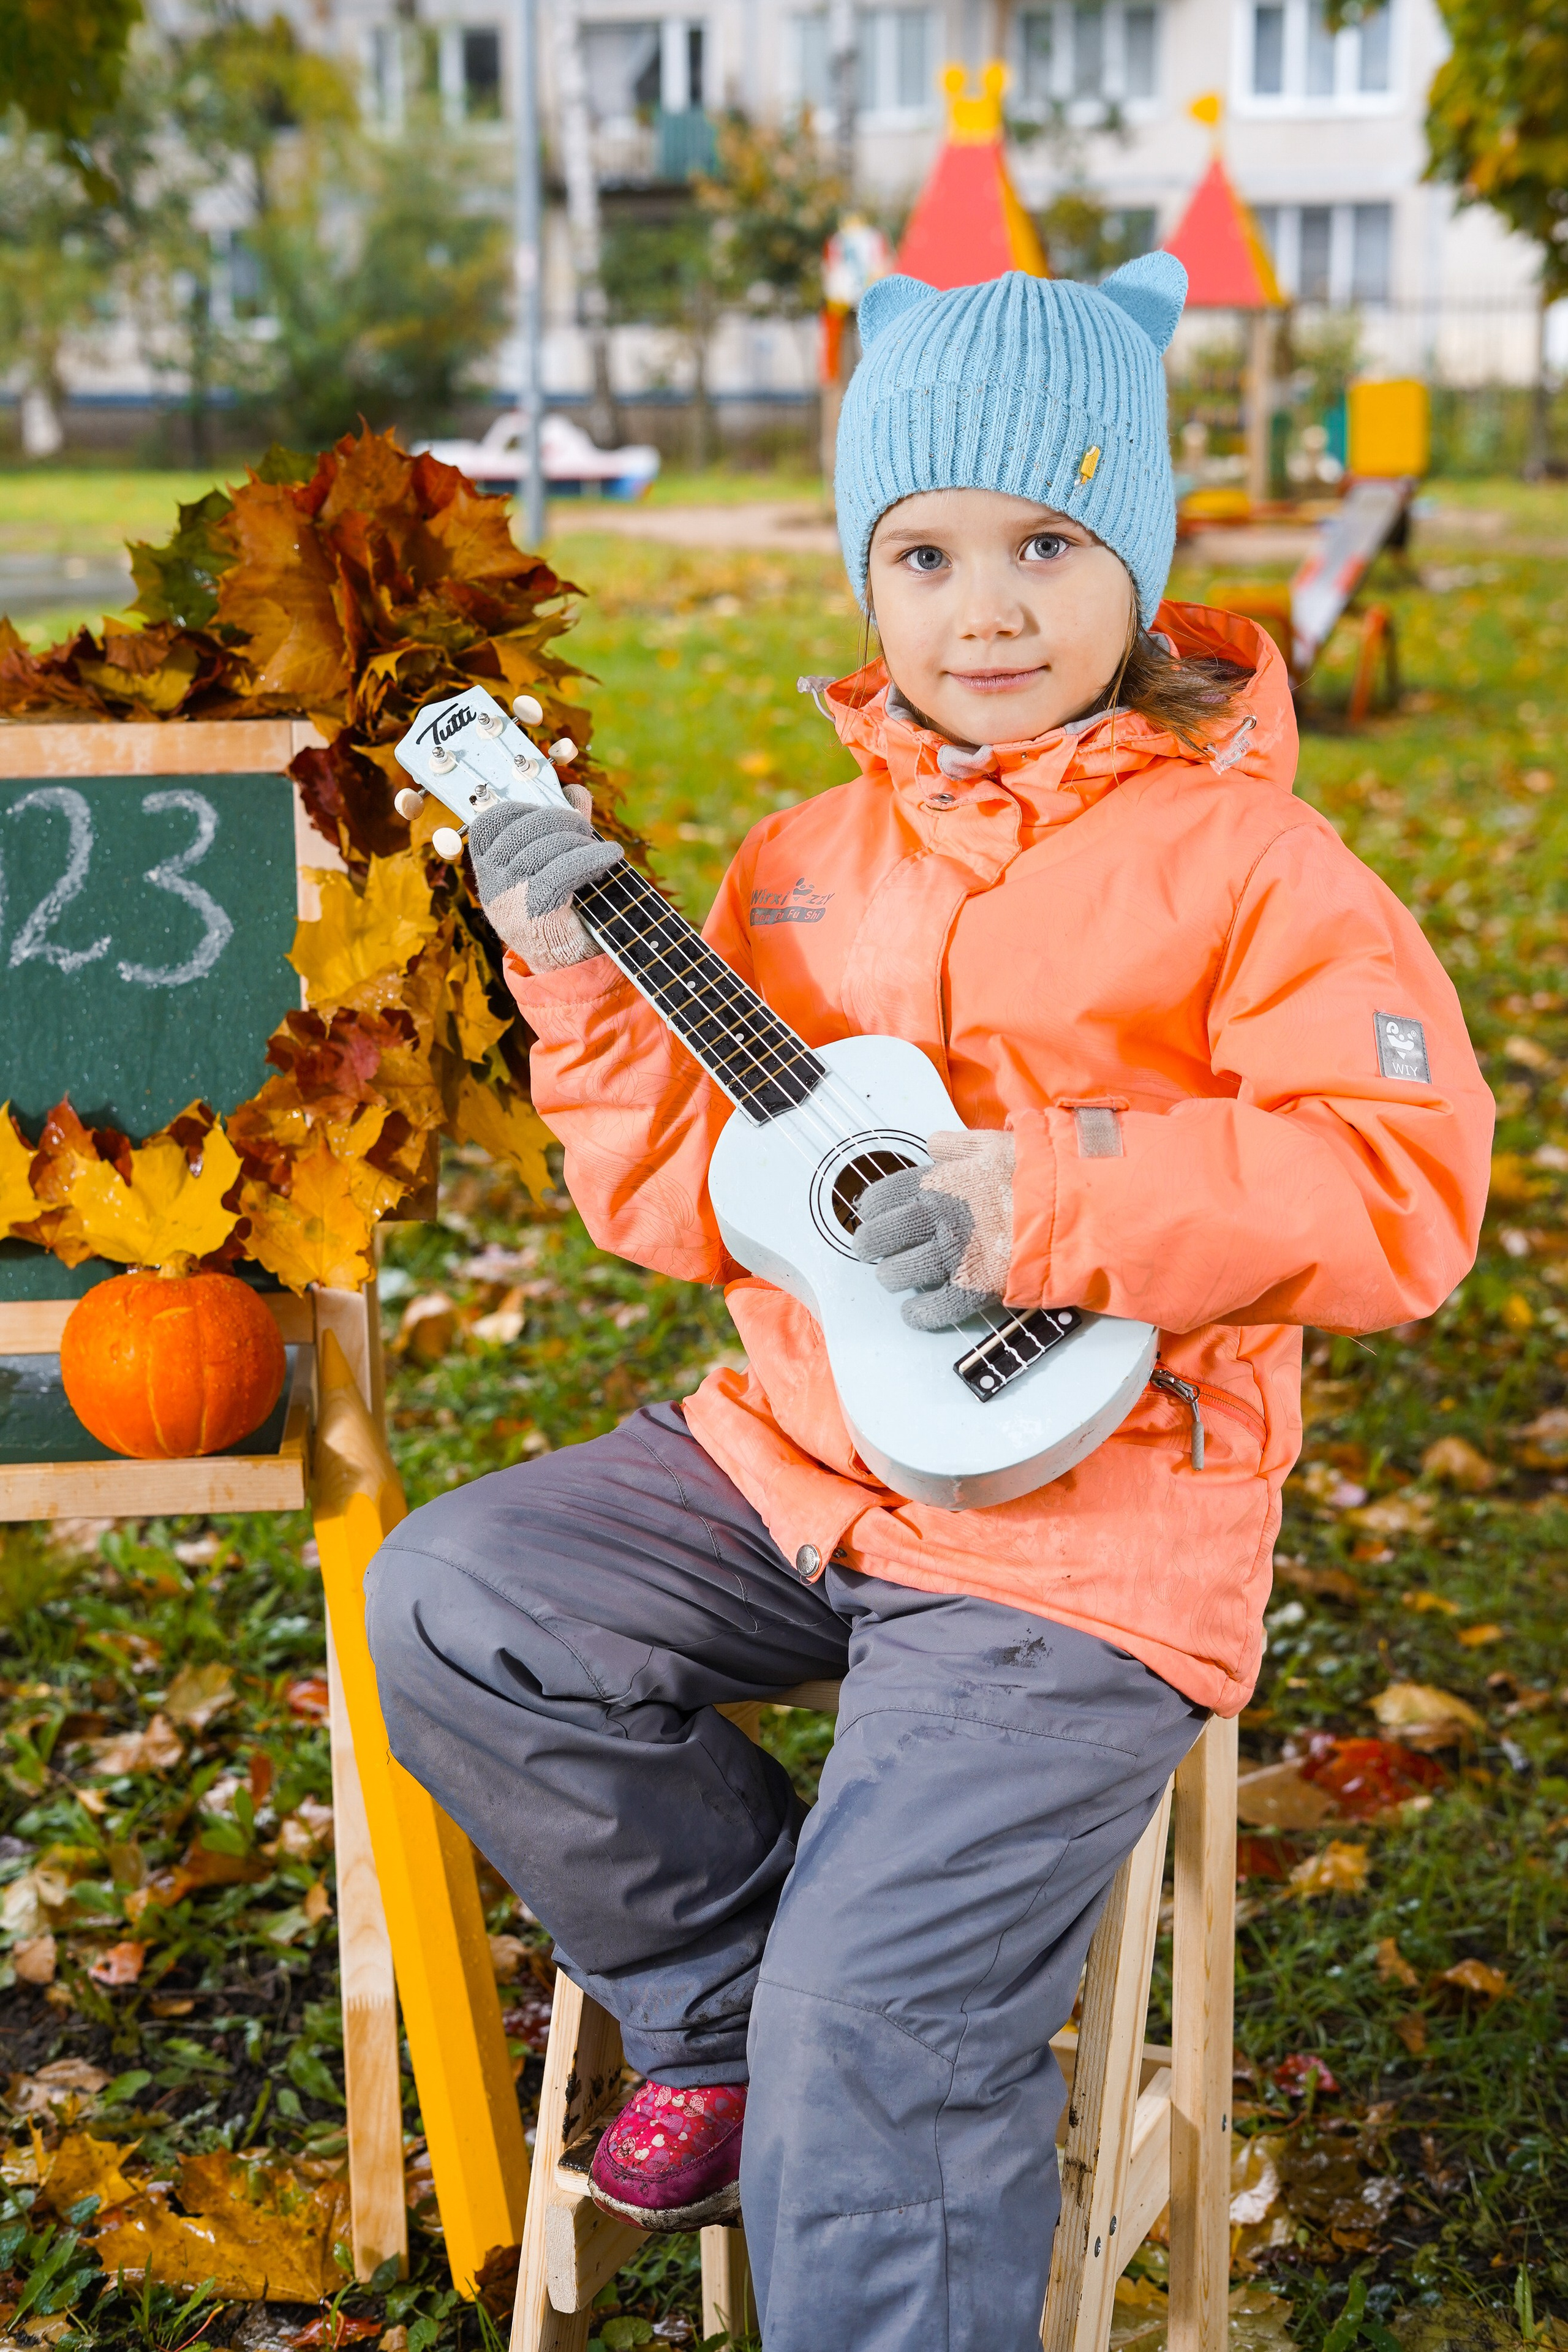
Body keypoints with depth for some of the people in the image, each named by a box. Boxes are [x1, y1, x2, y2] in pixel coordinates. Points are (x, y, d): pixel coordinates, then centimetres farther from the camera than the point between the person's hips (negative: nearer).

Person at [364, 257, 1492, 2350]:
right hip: (798, 1457, 6)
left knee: (876, 2021, -17)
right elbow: (699, 1208, 10)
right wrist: (592, 985, -5)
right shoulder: (805, 865, 9)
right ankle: (727, 2023, 9)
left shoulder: (1244, 863, -8)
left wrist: (1048, 1195, -26)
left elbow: (1403, 1192, -17)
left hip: (1087, 1527, -6)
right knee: (455, 1601, -9)